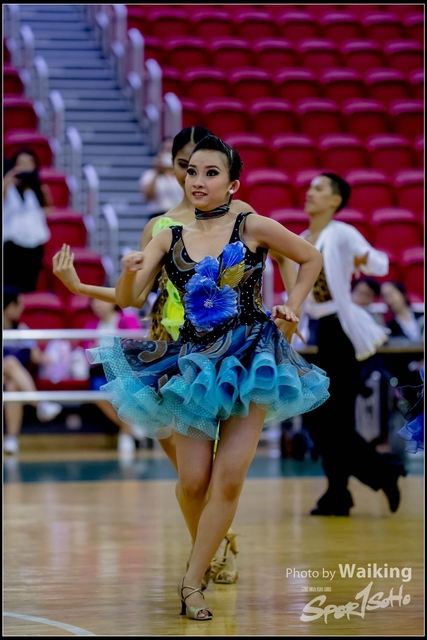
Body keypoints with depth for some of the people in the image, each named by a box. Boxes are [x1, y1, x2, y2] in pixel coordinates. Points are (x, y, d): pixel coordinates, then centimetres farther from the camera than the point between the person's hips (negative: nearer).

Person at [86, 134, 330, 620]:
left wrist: (291, 307, 4)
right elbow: (126, 299, -5)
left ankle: (192, 581, -2)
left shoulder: (253, 228, -2)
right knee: (193, 480, -3)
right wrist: (129, 271, -25)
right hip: (193, 364, 2)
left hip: (250, 359, -2)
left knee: (229, 479, -9)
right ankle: (208, 553, 26)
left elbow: (311, 259, 12)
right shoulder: (169, 239, 4)